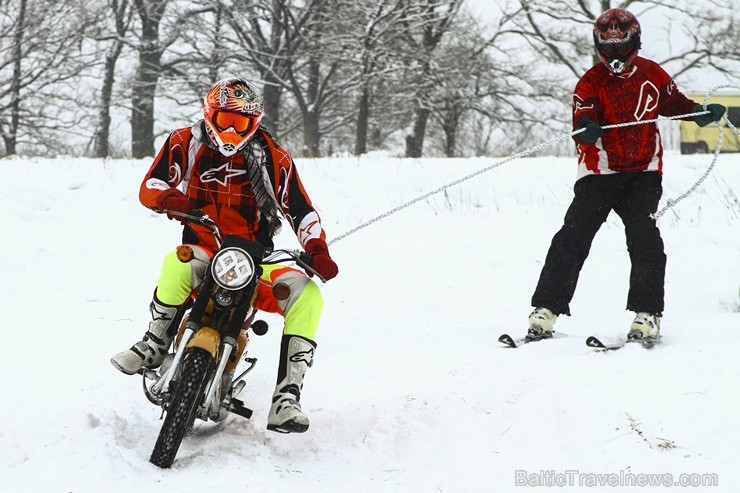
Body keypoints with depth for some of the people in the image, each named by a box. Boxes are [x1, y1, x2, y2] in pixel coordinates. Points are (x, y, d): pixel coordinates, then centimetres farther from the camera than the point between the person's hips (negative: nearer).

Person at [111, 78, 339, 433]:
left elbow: (301, 210, 2)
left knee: (307, 295, -26)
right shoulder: (186, 143, 4)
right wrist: (168, 197, -27)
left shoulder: (273, 158, 3)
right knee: (177, 267, -39)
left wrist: (317, 251, -16)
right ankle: (154, 345, -13)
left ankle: (286, 400, -30)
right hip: (203, 250, -1)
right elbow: (149, 187, -2)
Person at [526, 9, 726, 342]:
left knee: (644, 237, -13)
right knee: (574, 236, -10)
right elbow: (582, 123, -15)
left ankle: (647, 314, -6)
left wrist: (700, 112, 5)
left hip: (644, 171, 1)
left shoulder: (652, 74, 5)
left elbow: (673, 103, 22)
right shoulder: (590, 83, -4)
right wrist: (586, 131, -38)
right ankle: (546, 309, -6)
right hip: (600, 171, -1)